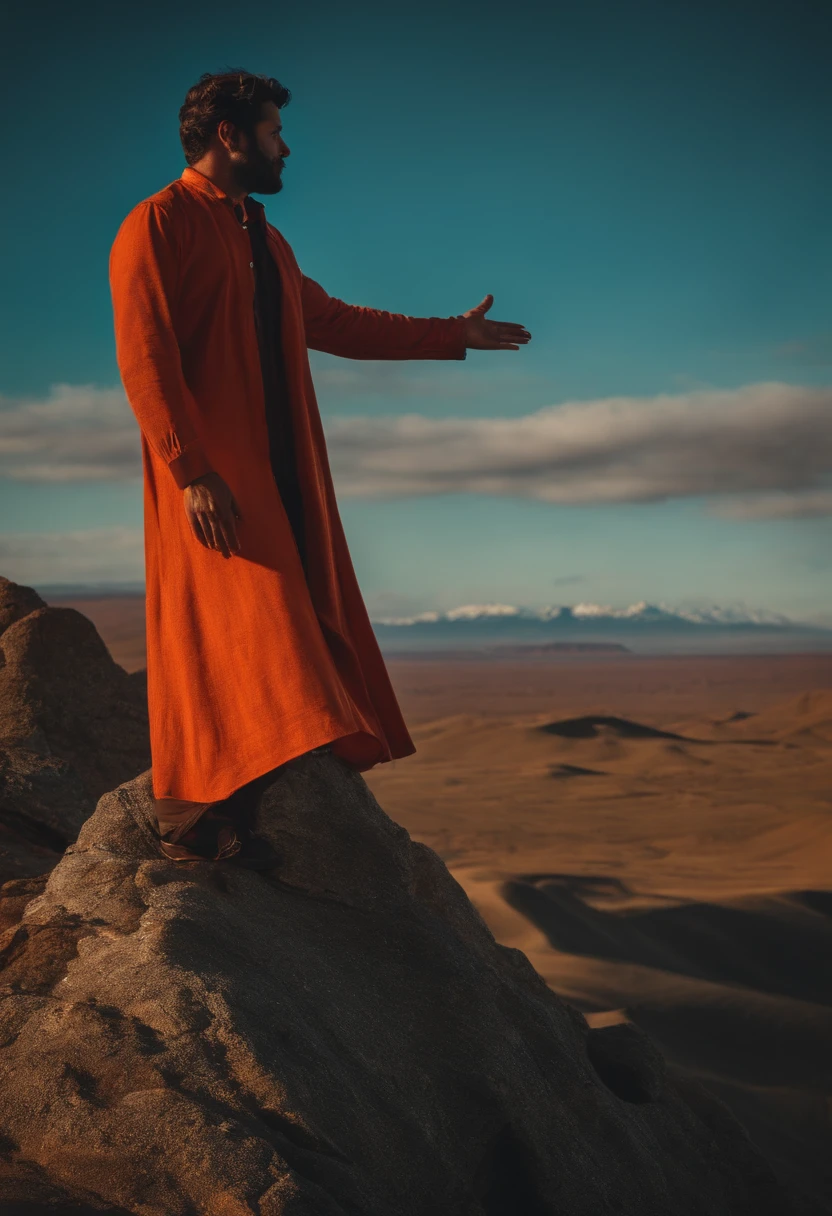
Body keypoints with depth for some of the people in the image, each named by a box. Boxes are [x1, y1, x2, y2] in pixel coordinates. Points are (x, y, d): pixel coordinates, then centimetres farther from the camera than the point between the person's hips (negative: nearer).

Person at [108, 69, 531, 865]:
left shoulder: (265, 242, 23)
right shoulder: (159, 225, -4)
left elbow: (335, 323, 31)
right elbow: (143, 356, -13)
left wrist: (453, 334, 33)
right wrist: (191, 471, -22)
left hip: (280, 473, 8)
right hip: (210, 476, -8)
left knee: (291, 633, 2)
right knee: (220, 632, -13)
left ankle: (230, 822, 6)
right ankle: (191, 825, -7)